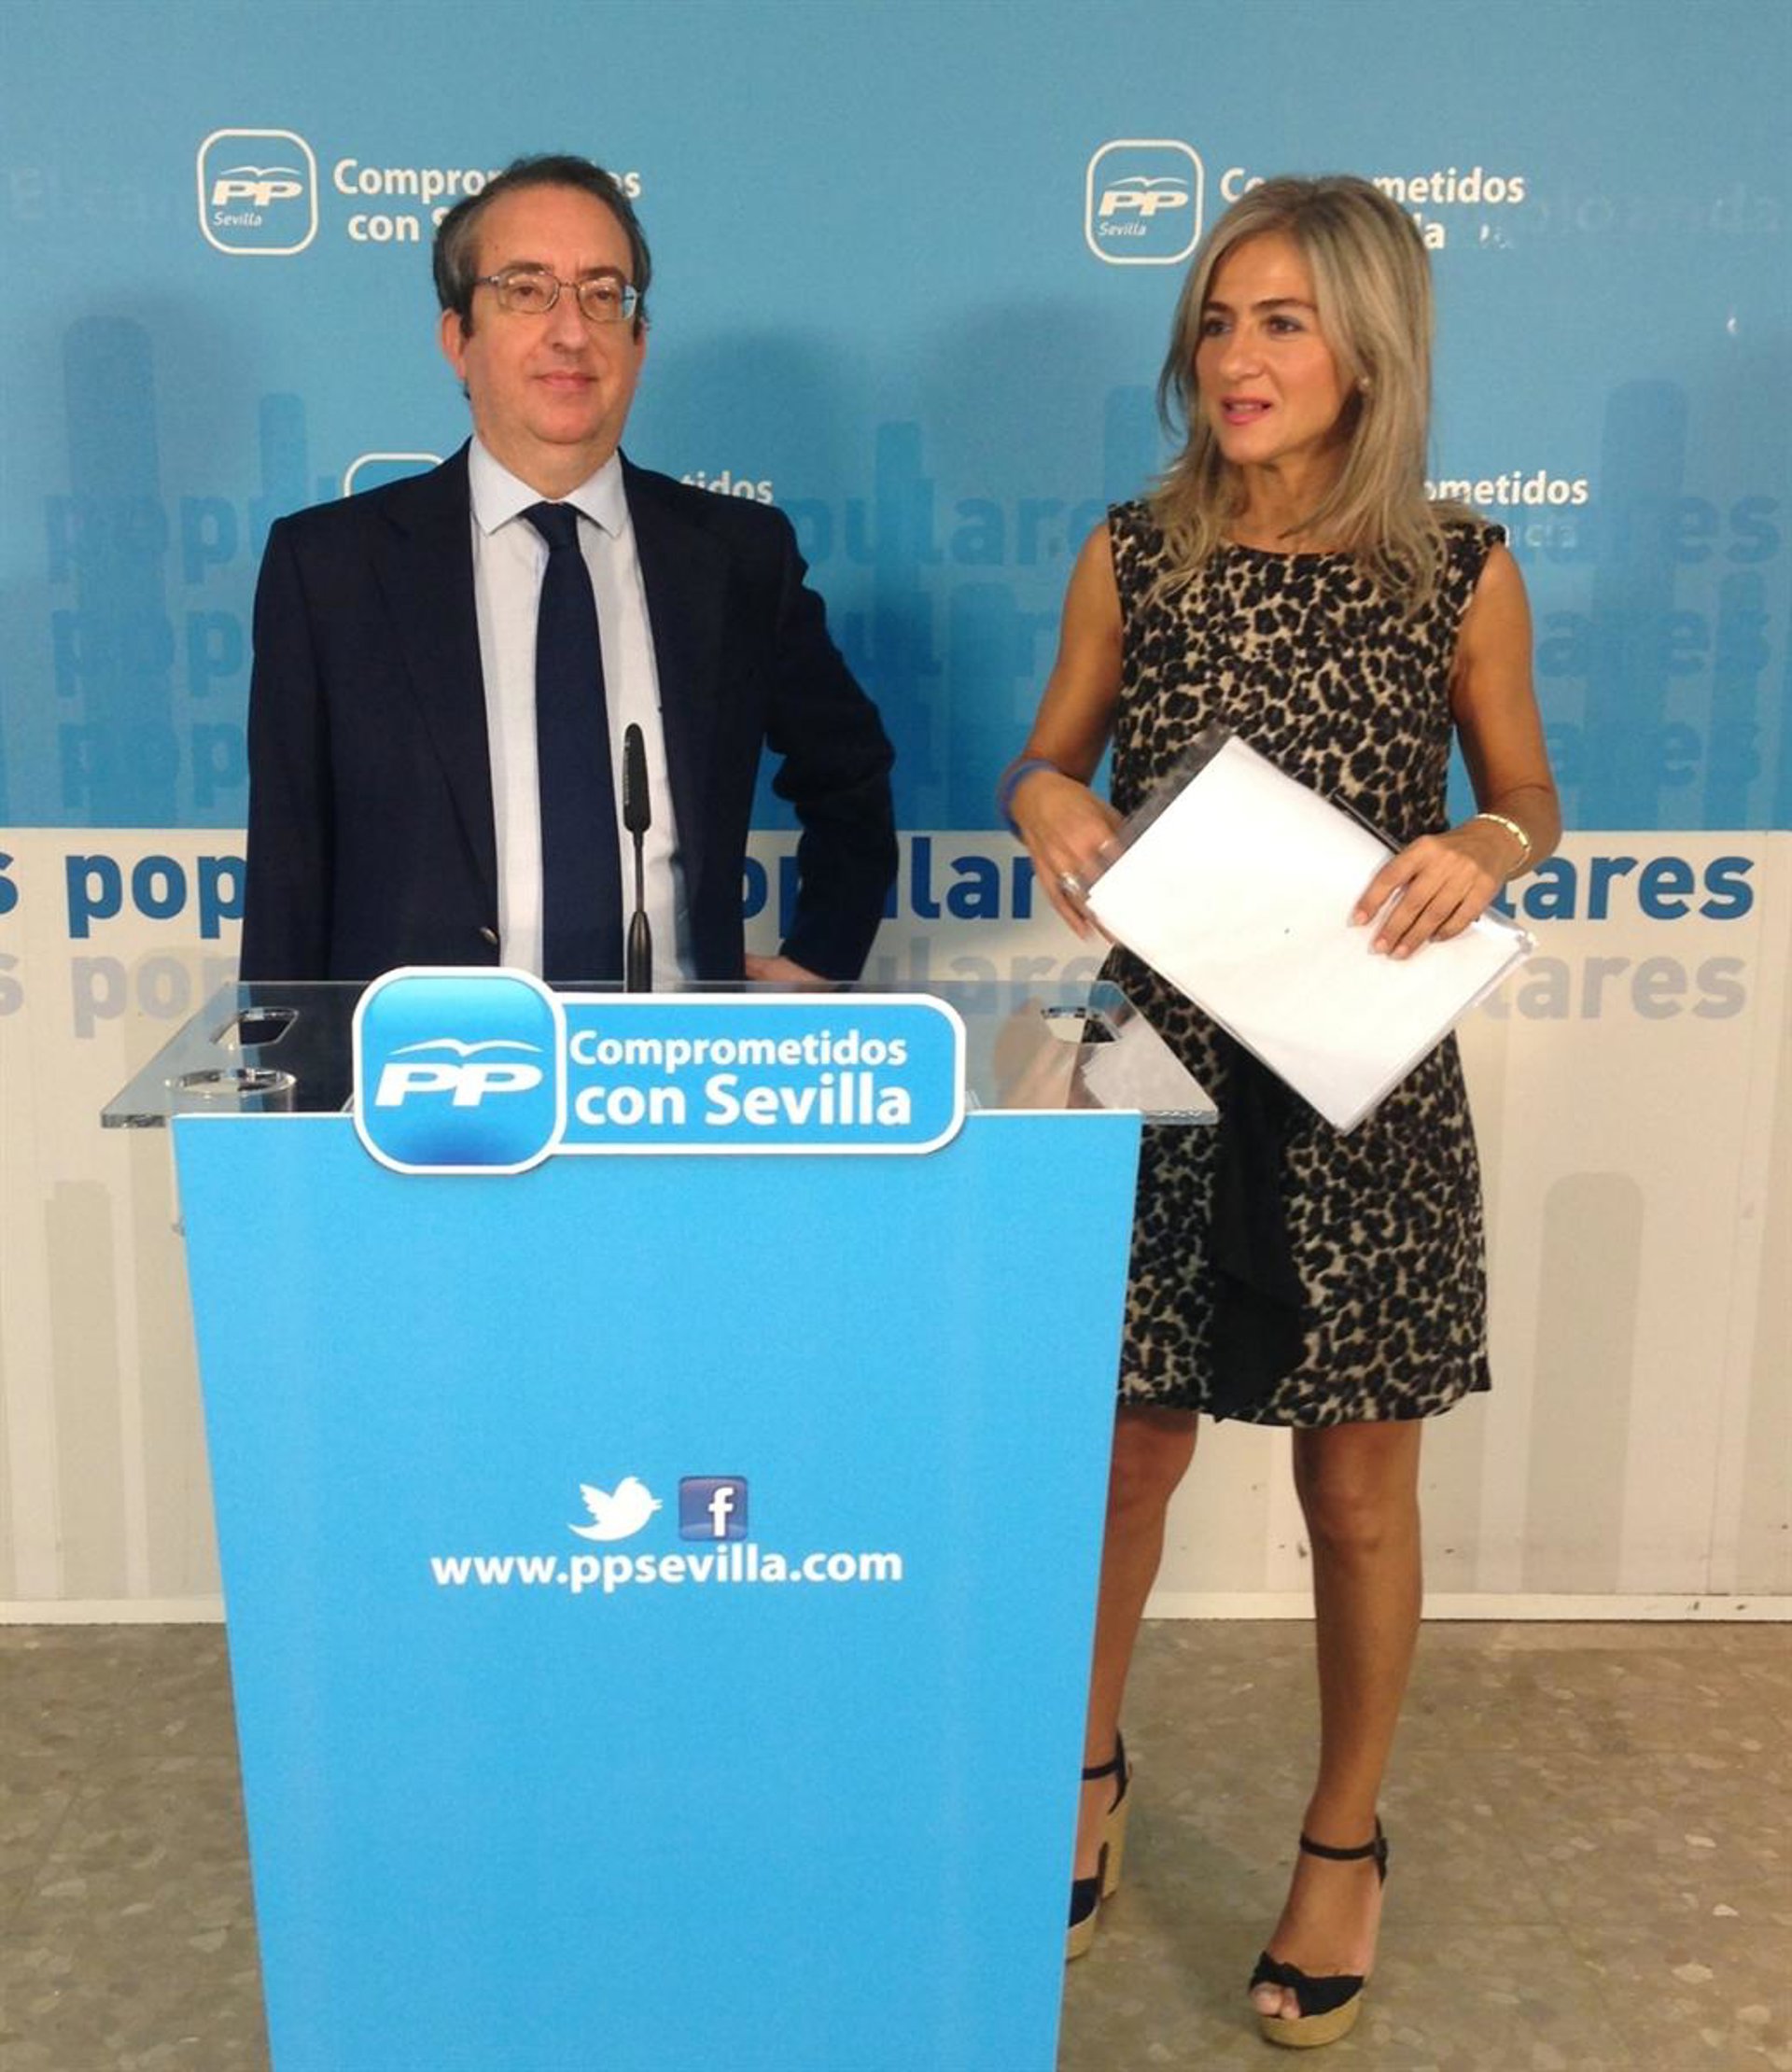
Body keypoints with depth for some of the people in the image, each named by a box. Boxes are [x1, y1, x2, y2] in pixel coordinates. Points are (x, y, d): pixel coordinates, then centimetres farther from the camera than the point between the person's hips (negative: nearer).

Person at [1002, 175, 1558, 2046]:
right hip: (1162, 1064, 1)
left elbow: (1527, 802, 7)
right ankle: (1091, 1773, 40)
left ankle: (1344, 1842, 35)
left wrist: (1486, 851, -16)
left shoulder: (1458, 572, -3)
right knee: (1128, 1459, 13)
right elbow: (1050, 766, 10)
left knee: (1358, 1490, 11)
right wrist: (1044, 800, -13)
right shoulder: (1134, 554, 0)